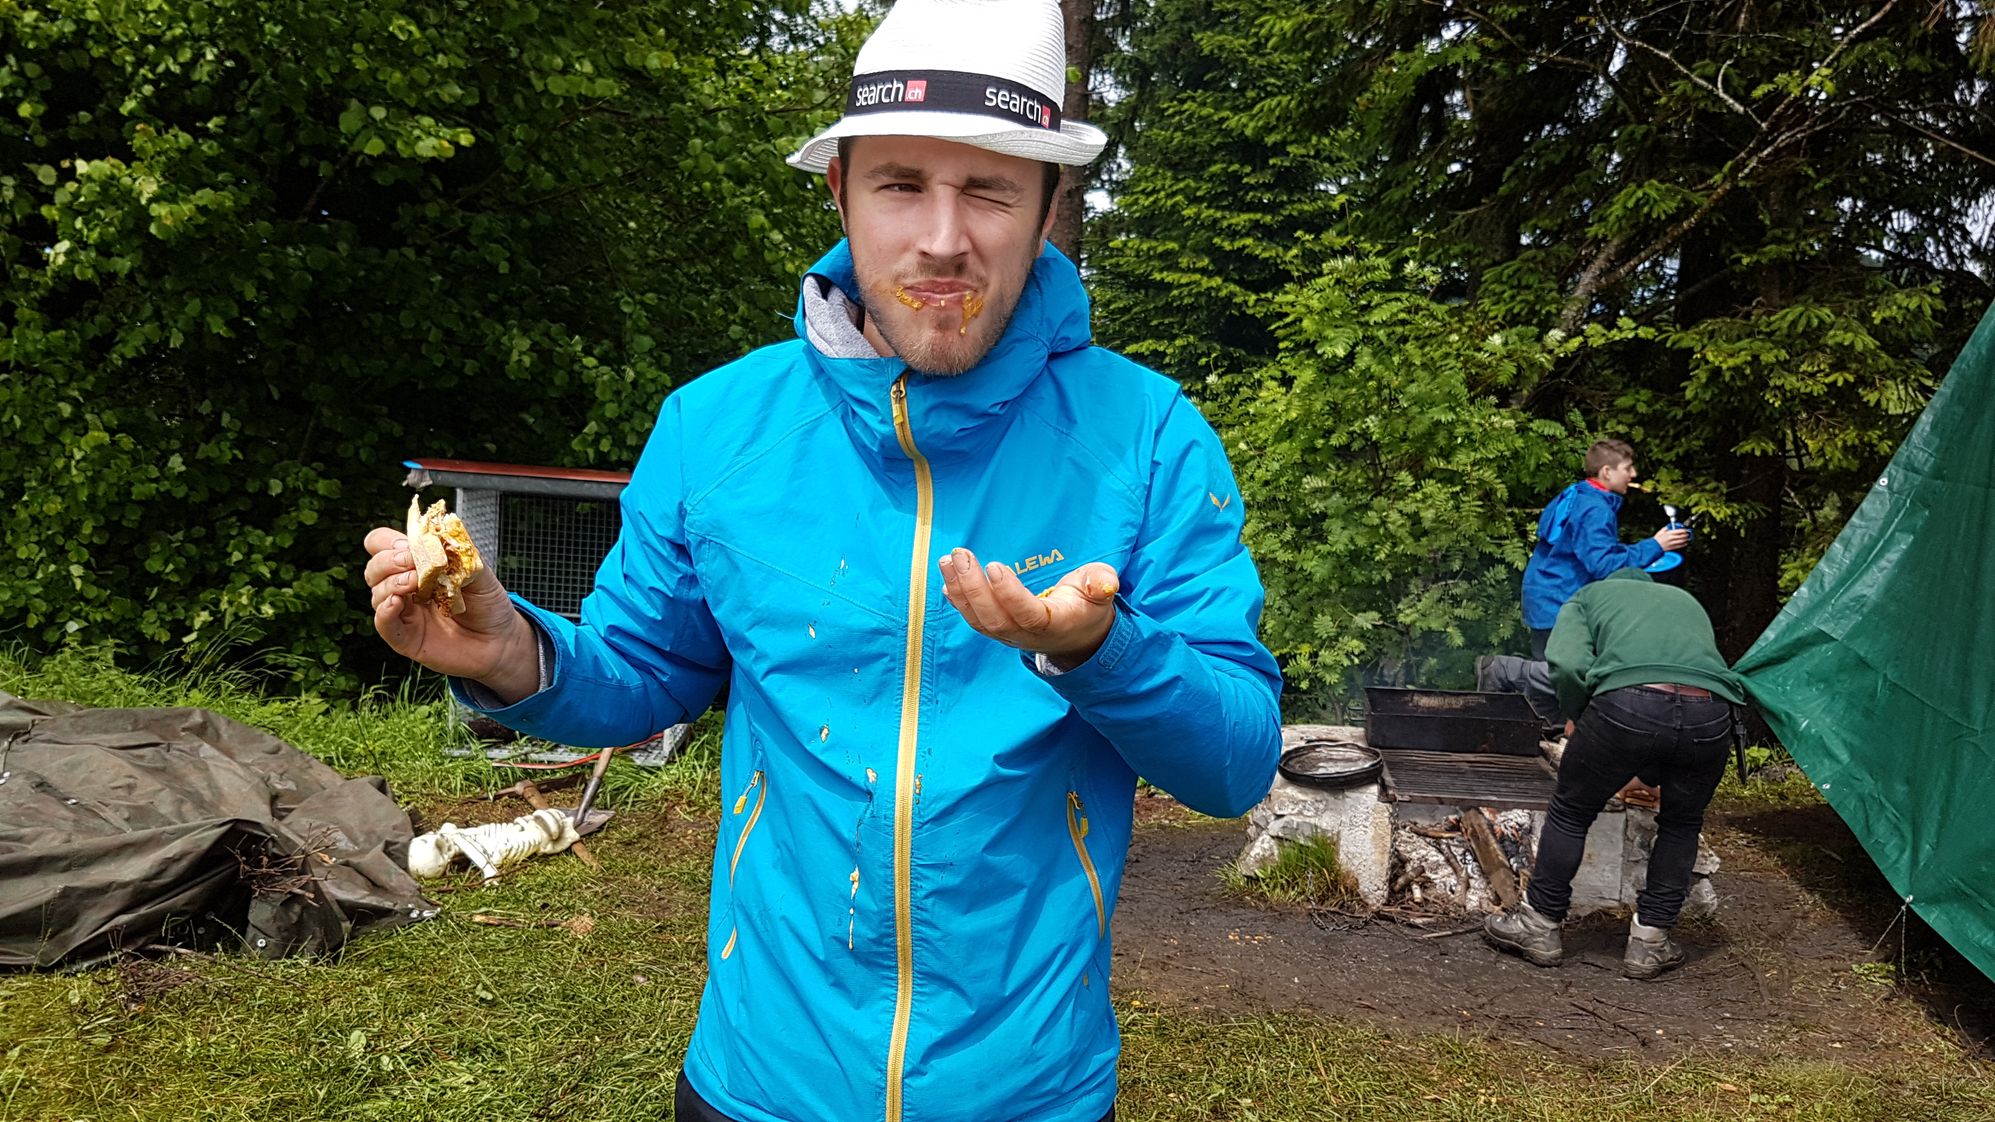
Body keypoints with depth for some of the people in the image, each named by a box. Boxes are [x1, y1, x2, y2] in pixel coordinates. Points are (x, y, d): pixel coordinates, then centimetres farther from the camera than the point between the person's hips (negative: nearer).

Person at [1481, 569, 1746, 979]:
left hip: (1627, 703, -3)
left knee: (1570, 812, 18)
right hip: (1710, 712, 4)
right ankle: (1649, 942, 30)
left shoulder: (1588, 596, 27)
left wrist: (1576, 718, 23)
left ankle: (1539, 925, 28)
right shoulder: (1686, 601, 39)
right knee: (1681, 825, 27)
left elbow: (1569, 664, 4)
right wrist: (1650, 774, 47)